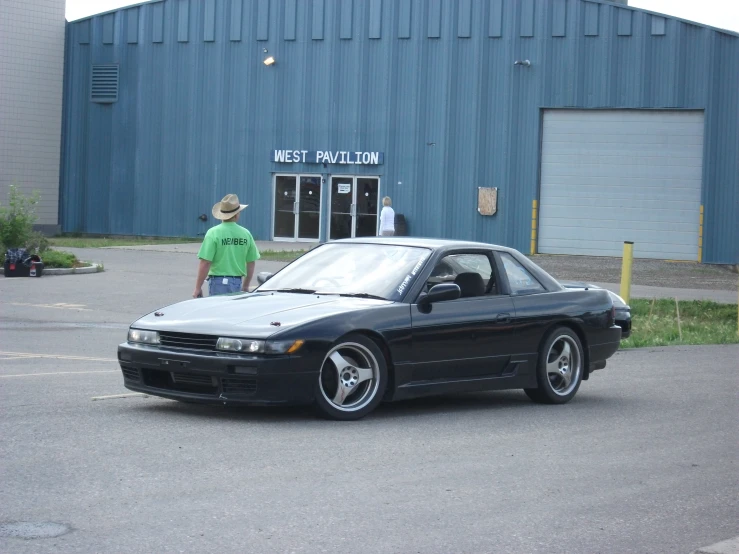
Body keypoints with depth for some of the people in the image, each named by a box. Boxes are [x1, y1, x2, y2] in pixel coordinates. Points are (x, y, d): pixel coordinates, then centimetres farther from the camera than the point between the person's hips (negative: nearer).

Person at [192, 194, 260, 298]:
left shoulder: (213, 233, -9)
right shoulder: (246, 233, 3)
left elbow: (205, 263, -13)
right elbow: (251, 263, 9)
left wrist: (198, 287, -7)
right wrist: (246, 286, 21)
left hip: (218, 281, -4)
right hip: (237, 282, 4)